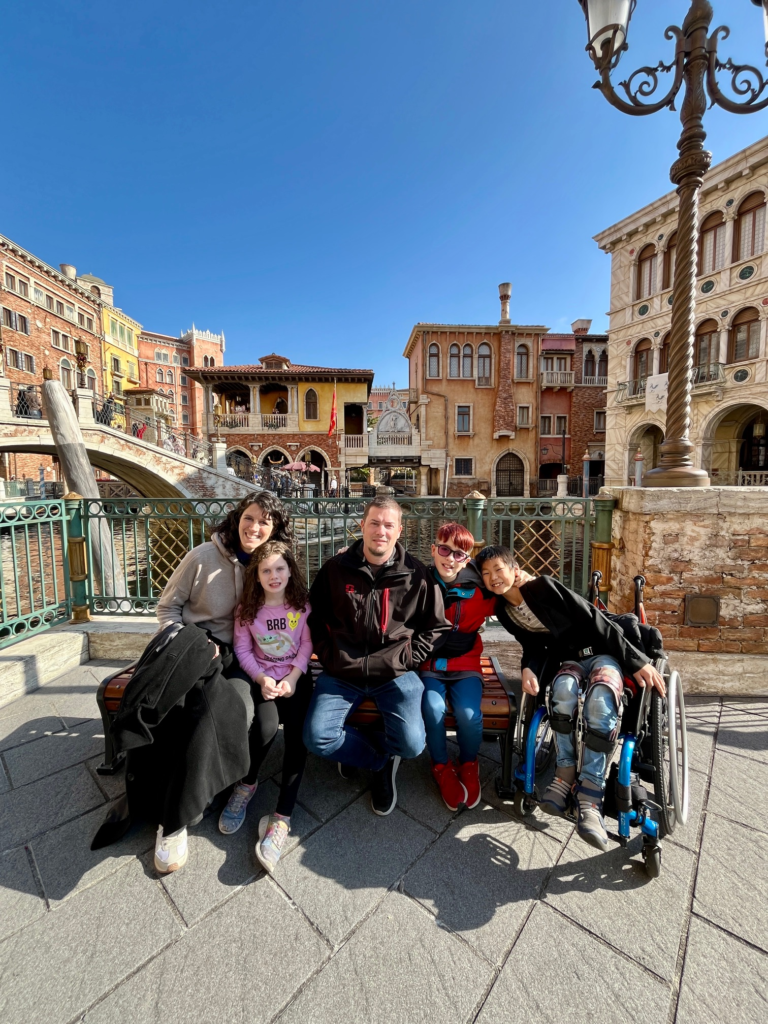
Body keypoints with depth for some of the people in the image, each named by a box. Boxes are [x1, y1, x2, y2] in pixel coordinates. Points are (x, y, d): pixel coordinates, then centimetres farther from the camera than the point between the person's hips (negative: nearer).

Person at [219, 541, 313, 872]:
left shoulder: (302, 605, -2)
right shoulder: (247, 609, 1)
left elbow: (307, 645, -2)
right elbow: (243, 650, 1)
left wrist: (292, 678, -14)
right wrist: (262, 679, -13)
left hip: (295, 677, 0)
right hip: (262, 678, 0)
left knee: (297, 735, -20)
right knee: (266, 726, -25)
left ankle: (282, 817, -10)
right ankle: (247, 783, 6)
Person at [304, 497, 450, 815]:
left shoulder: (416, 574, -5)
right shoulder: (335, 569, -2)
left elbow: (436, 628, 4)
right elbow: (315, 620, 8)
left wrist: (405, 659, -5)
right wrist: (331, 658, -2)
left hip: (395, 673, -1)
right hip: (342, 673, 1)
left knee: (412, 744, -16)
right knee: (317, 738, -14)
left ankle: (356, 749, 20)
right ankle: (383, 760, 15)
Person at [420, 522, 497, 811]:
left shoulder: (480, 591, -5)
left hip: (464, 665, 1)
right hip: (427, 665, 0)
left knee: (469, 714, -21)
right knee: (433, 709, -24)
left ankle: (469, 765, 15)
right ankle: (442, 767, 9)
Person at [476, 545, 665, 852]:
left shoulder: (543, 586, -20)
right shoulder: (503, 611, -1)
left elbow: (595, 620, -18)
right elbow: (533, 645, 5)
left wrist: (636, 661, -19)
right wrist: (528, 669, -17)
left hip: (602, 652, -3)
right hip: (568, 659, 4)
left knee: (599, 699, -33)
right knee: (564, 687, -31)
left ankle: (589, 795, -25)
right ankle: (566, 770, -16)